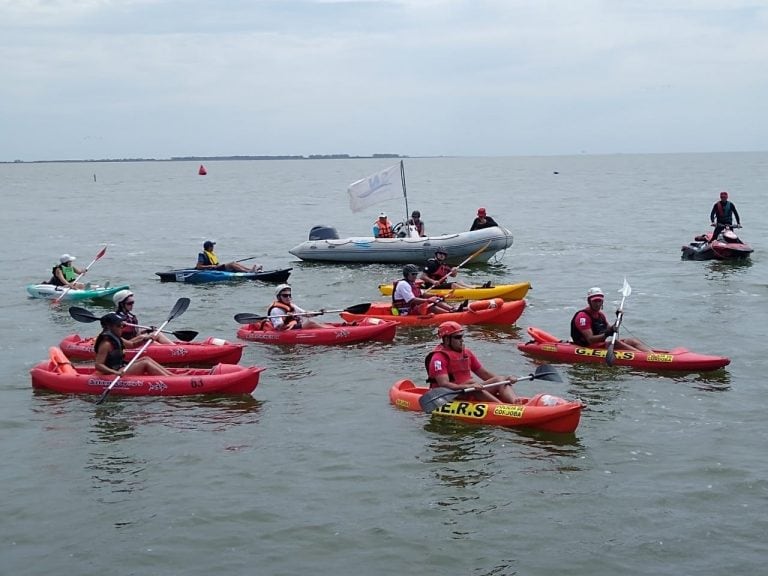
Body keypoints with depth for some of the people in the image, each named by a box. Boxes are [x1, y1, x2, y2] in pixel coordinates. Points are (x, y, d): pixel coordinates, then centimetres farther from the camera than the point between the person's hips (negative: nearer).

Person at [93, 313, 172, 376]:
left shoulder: (115, 338, 10)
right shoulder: (106, 343, -19)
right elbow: (98, 365, -26)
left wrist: (144, 340, 6)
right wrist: (116, 372, -38)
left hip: (121, 369, 10)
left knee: (146, 359, 5)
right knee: (145, 363, -15)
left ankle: (170, 375, -1)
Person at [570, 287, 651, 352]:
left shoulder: (600, 315, 17)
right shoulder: (583, 316, -13)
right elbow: (590, 340, -22)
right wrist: (606, 334, -34)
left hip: (603, 343, 9)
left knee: (632, 341, -7)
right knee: (615, 342, -30)